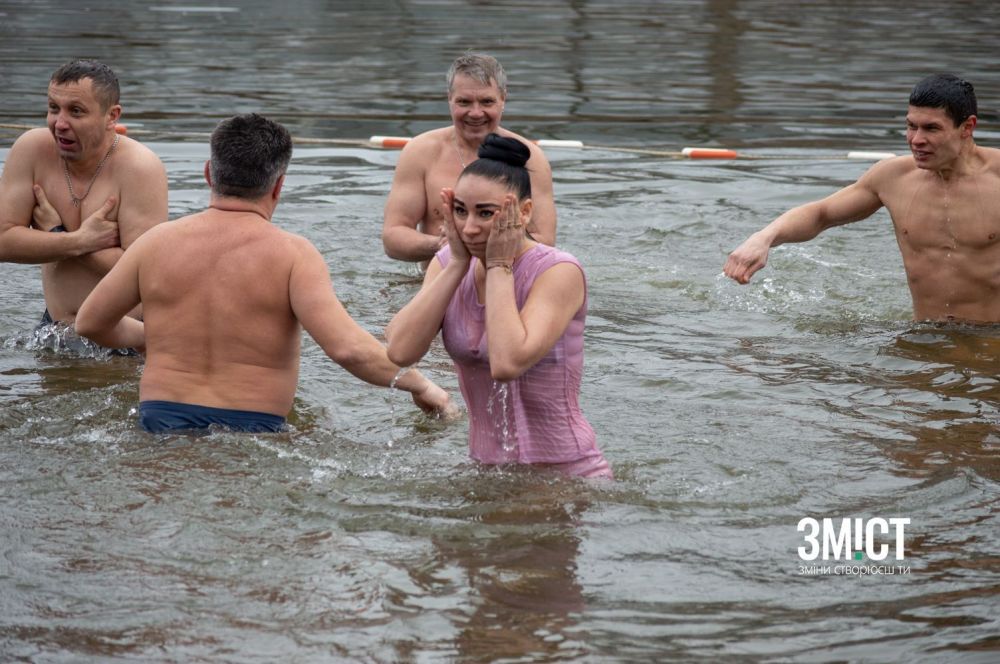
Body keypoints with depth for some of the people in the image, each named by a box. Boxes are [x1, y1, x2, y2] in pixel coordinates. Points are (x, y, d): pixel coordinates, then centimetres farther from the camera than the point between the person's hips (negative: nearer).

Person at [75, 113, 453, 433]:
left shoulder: (158, 242, 8)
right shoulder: (292, 254, -4)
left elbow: (89, 321, 19)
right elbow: (347, 348, -14)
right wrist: (418, 384, 1)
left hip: (160, 421, 4)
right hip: (251, 429, -3)